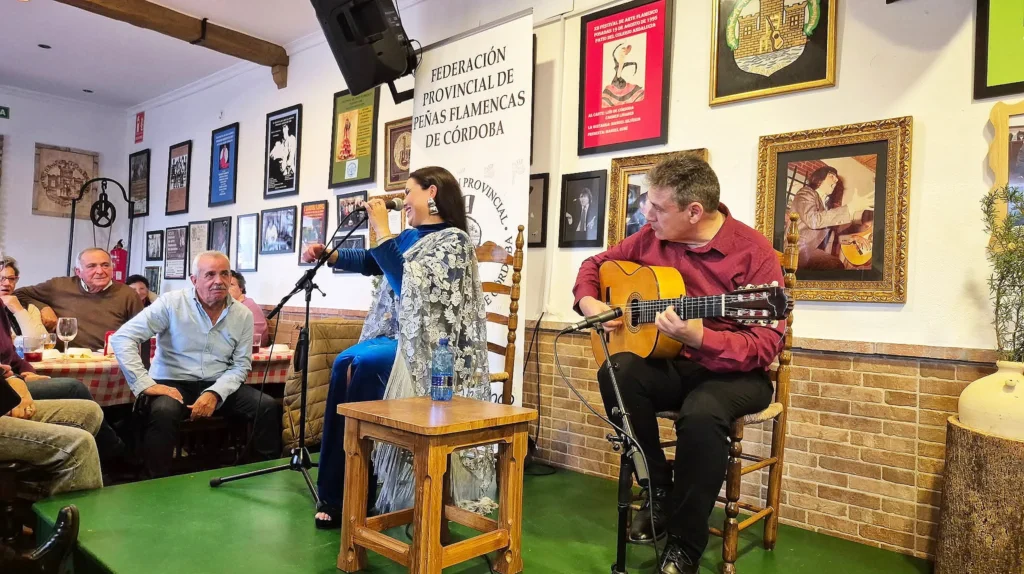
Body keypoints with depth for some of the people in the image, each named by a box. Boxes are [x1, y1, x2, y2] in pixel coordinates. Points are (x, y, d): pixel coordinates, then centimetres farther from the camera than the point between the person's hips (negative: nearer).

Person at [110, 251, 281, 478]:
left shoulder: (243, 315, 2)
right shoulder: (171, 303, -8)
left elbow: (240, 365, 2)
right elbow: (122, 338, -12)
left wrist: (215, 393, -17)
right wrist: (145, 384, -21)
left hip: (220, 386, 3)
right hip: (174, 383, -3)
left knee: (267, 406, -18)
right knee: (163, 412, -36)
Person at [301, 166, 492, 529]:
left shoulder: (454, 239, -9)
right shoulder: (411, 237, 16)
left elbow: (407, 283, -20)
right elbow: (369, 262, 23)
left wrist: (382, 230, -17)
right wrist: (329, 255, 7)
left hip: (430, 345, -7)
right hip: (397, 336, 7)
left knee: (361, 368, -28)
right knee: (345, 364, -21)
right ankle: (336, 494, -17)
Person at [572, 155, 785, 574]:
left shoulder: (753, 252, -15)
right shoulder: (651, 240, 0)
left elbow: (766, 346, -19)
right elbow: (596, 264, 16)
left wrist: (699, 339, -35)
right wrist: (588, 301, -6)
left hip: (735, 372, -4)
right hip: (672, 365, 4)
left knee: (702, 413, -37)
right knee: (617, 373, -27)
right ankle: (660, 490, -5)